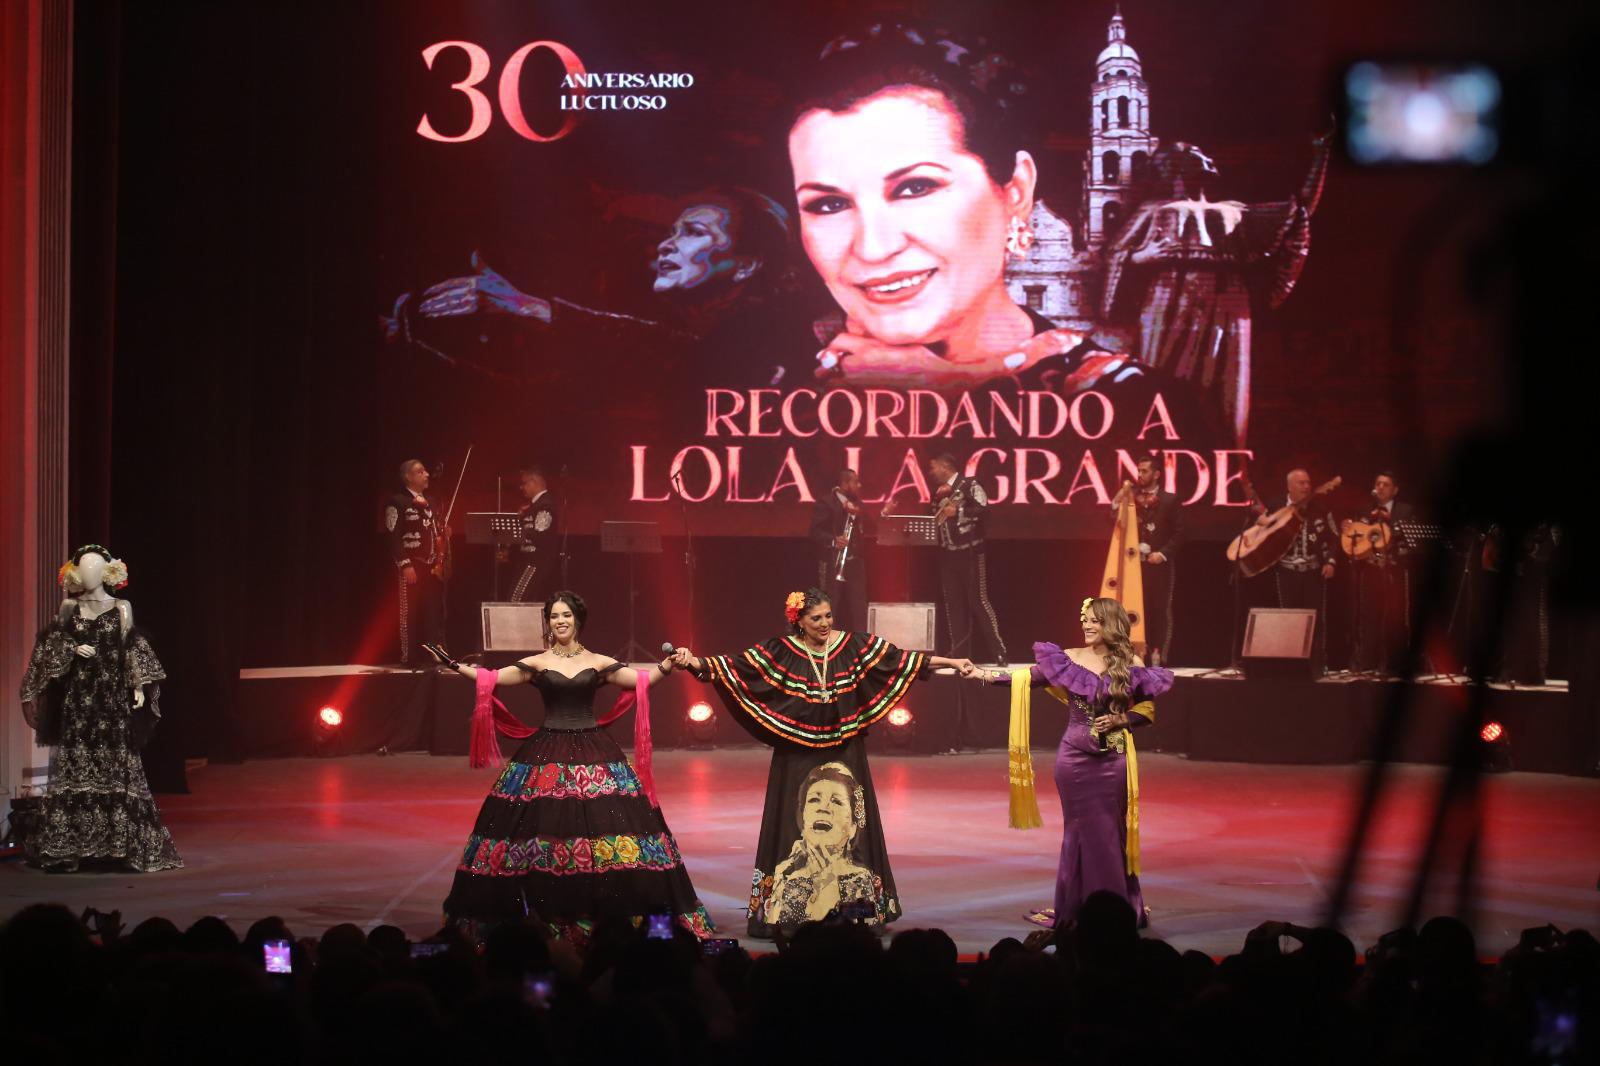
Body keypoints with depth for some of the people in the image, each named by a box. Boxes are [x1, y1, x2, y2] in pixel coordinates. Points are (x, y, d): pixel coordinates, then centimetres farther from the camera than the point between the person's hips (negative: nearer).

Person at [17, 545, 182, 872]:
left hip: (112, 695, -1)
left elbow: (134, 649, 4)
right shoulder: (70, 609, 8)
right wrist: (73, 650, -10)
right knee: (74, 766, -2)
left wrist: (139, 686, -4)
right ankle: (68, 847, -2)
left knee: (116, 767, -3)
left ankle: (119, 842, -2)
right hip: (77, 695, 1)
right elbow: (54, 643, 9)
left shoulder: (120, 609, 6)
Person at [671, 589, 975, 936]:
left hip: (844, 754, 2)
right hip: (798, 755, -2)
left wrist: (951, 663, -2)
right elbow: (735, 666, -11)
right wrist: (695, 662, -26)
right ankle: (783, 914, 2)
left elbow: (902, 660, 1)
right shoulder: (780, 652, -5)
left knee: (845, 825, 2)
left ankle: (853, 911, 8)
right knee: (795, 826, -2)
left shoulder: (854, 646, 1)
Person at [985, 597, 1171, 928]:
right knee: (1080, 830, 5)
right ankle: (1070, 907, 12)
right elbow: (1029, 677, -4)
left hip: (1114, 760, 0)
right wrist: (988, 676, -15)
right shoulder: (1068, 658, 0)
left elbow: (1147, 711, 5)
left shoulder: (1130, 664, 0)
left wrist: (1120, 720, -12)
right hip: (1075, 756, 0)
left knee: (1113, 831, 4)